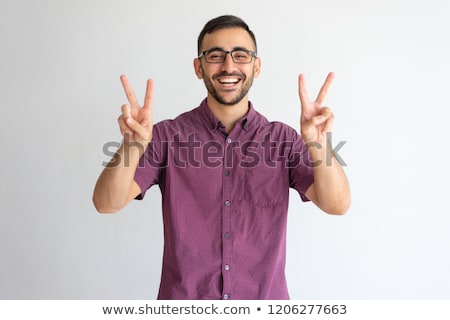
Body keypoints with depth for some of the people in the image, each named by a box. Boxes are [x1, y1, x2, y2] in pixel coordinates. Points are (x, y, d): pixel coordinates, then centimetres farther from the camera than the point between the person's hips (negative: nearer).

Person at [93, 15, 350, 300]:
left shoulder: (283, 139, -7)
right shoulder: (168, 136, -9)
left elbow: (337, 204, -16)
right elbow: (107, 203, -16)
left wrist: (318, 143, -34)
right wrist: (133, 145, -34)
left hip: (265, 297, 1)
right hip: (183, 296, 0)